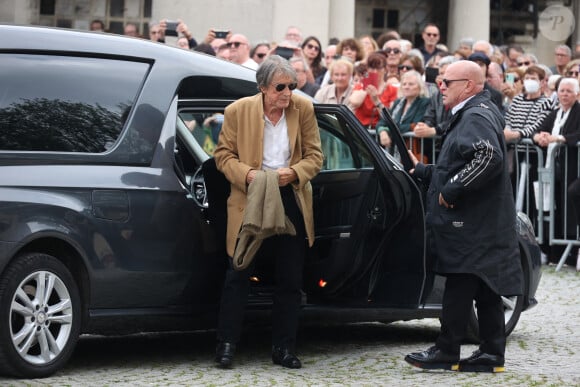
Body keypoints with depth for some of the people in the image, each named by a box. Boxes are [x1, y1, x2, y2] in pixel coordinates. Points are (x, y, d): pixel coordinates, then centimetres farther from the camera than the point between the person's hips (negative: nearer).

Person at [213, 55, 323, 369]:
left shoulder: (303, 109, -3)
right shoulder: (238, 111, -7)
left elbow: (314, 155, 2)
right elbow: (223, 154, -1)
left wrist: (294, 172, -18)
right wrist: (246, 173, -19)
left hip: (291, 200, 2)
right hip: (249, 200, -2)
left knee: (290, 280, 7)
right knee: (238, 275, 0)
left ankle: (283, 348, 16)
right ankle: (226, 344, 7)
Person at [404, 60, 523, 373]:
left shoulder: (477, 116, -14)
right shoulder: (469, 115, 19)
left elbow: (489, 156, -32)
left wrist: (451, 190, -25)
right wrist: (421, 171, 25)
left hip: (472, 226, -10)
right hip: (476, 224, 10)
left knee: (459, 287, -4)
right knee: (486, 289, 10)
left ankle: (446, 353, 1)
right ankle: (492, 354, 13)